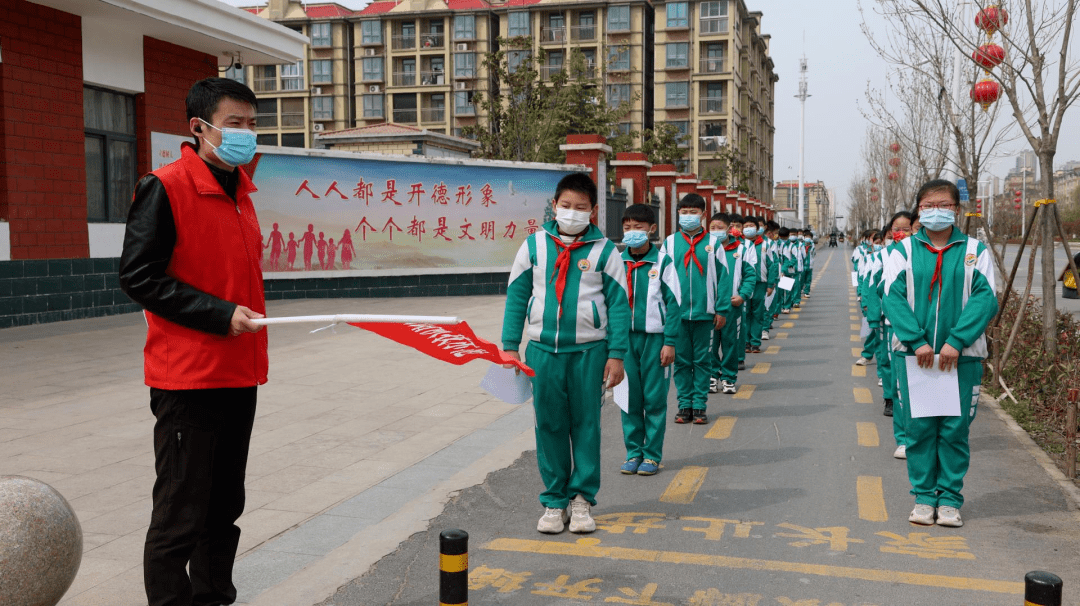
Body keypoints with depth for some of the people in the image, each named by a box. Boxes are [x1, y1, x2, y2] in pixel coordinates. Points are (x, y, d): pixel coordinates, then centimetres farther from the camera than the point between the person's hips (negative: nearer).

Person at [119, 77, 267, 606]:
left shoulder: (239, 191, 14)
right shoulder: (165, 188, -11)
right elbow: (137, 276, -15)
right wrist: (220, 314, -19)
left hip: (239, 375, 8)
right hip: (187, 379, -8)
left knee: (225, 508, 17)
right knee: (180, 516, -2)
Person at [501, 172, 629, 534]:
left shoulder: (604, 250, 1)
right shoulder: (534, 245, 5)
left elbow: (618, 305, 1)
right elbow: (516, 297, 8)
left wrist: (616, 354, -5)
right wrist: (510, 347, 3)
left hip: (589, 350, -1)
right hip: (543, 349, 1)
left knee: (586, 424, 6)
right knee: (549, 426, 6)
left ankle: (582, 499, 18)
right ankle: (554, 501, 17)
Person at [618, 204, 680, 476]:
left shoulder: (662, 262, -2)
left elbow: (673, 304, -2)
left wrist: (670, 342, -7)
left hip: (655, 337, -3)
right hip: (625, 338, 3)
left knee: (654, 398, 2)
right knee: (629, 398, 7)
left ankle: (652, 454, 12)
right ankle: (633, 452, 17)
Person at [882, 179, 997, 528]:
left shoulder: (975, 251, 6)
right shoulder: (903, 251, 6)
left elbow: (985, 299, -4)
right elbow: (893, 298, -4)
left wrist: (955, 342, -17)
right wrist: (917, 341, -16)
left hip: (962, 356, 0)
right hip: (913, 355, 0)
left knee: (955, 430, 3)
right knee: (918, 427, 3)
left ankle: (950, 498, 14)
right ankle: (923, 496, 15)